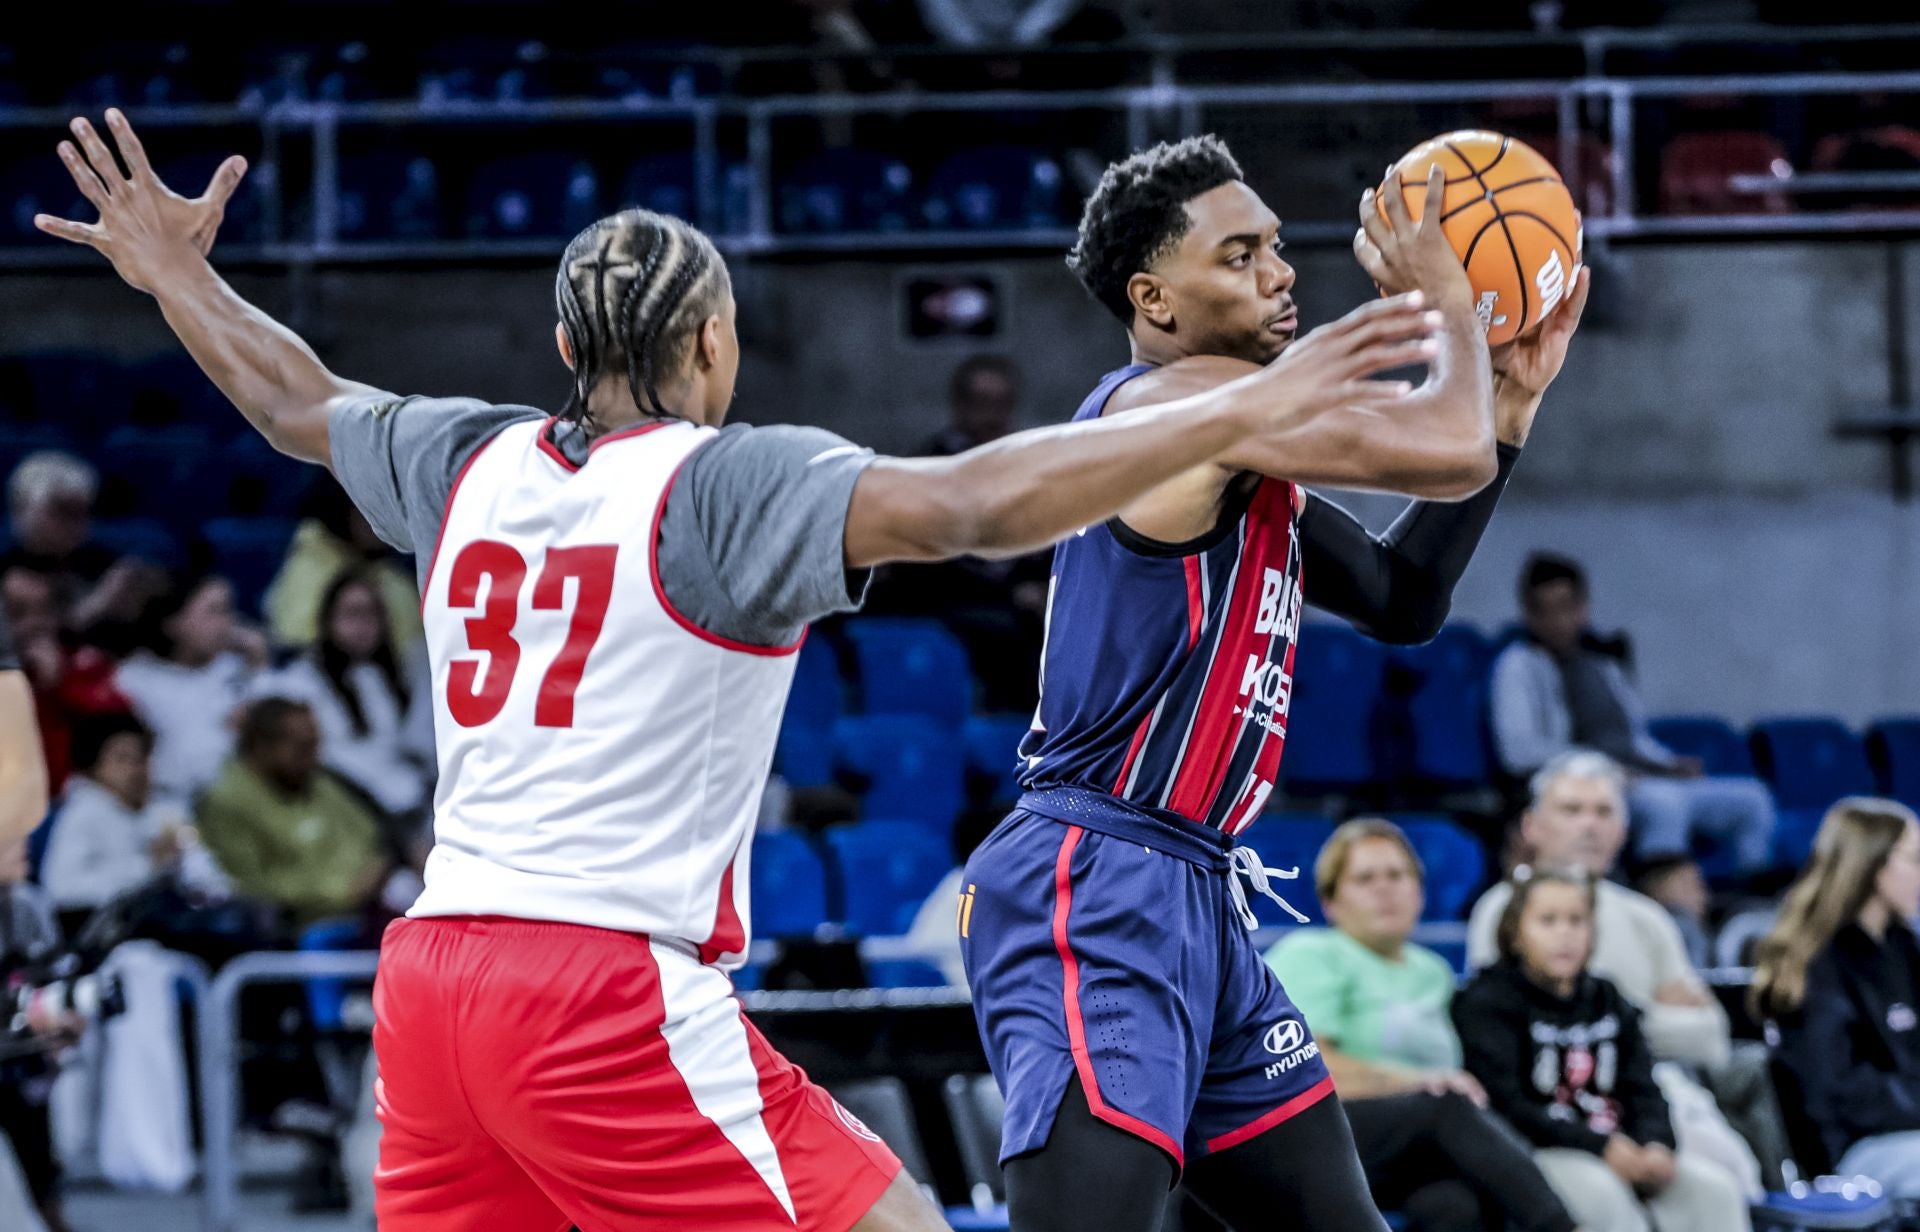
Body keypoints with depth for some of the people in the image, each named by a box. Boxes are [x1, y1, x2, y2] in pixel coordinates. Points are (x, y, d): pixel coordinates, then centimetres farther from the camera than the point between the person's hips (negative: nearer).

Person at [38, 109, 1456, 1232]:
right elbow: (964, 506, -21)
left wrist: (178, 275, 50)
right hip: (614, 989, -7)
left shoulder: (474, 461, 13)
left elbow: (302, 401, 32)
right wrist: (1240, 419, -26)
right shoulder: (727, 482, -6)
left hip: (433, 968, 7)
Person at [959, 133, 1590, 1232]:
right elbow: (1448, 456, -20)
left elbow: (1403, 599, 25)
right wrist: (1447, 306, -1)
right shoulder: (1183, 400, -13)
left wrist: (1510, 401, 19)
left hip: (1196, 895, 11)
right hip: (1095, 890, -11)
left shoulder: (1246, 453, 18)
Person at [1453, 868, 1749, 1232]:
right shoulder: (1486, 1004, -2)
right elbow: (1506, 1106, -14)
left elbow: (1643, 1091, 10)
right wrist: (1600, 1147, -23)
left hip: (1617, 1148, 6)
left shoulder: (1609, 1002, 18)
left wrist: (1656, 1145, -15)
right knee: (1601, 1190, -36)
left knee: (1715, 1187, -17)